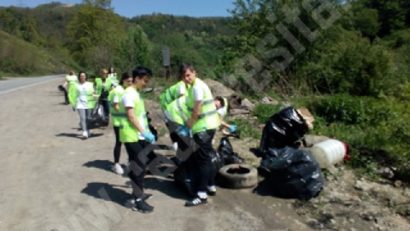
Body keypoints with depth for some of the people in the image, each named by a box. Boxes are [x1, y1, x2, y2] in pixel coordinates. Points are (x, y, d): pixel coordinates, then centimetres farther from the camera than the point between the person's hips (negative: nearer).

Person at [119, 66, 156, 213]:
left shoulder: (137, 93, 15)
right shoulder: (129, 94, -14)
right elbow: (131, 116, -20)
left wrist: (147, 132, 14)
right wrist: (145, 132, -23)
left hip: (140, 136, 9)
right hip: (132, 137, -9)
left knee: (141, 166, 15)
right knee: (138, 167, -5)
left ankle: (138, 193, 29)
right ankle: (138, 201, 3)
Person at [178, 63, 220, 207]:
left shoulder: (197, 86, -17)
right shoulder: (194, 86, 14)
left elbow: (197, 111, -20)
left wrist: (188, 127, -11)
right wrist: (189, 123, 12)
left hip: (204, 127, -10)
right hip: (206, 125, 10)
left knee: (203, 160, -7)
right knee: (206, 157, 17)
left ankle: (202, 194, -2)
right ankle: (211, 186, 28)